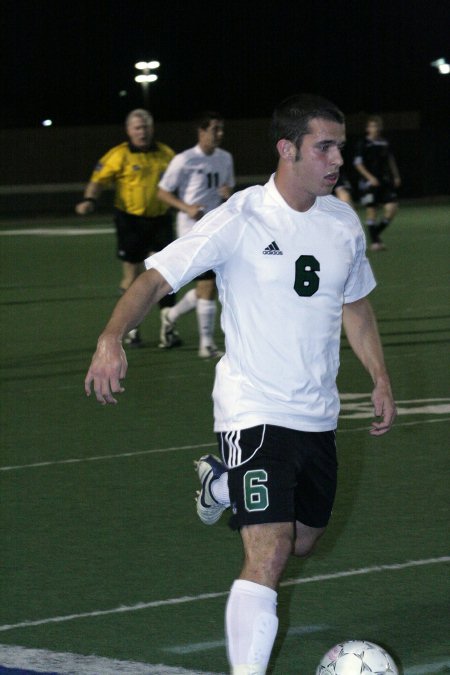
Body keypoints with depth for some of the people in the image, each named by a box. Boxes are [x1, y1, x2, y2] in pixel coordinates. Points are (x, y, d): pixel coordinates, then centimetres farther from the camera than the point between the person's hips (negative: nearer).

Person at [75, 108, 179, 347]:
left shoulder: (165, 154, 7)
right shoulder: (119, 155, -5)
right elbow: (99, 179, -9)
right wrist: (89, 200, -25)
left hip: (160, 219, 3)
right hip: (131, 220, -3)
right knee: (133, 275, 3)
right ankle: (131, 329, 15)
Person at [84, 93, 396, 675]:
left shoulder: (343, 223, 4)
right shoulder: (240, 220, -15)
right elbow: (157, 277, -17)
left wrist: (380, 380, 18)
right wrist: (111, 338, -33)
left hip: (317, 417, 7)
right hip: (253, 411, -7)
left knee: (302, 542, 20)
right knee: (268, 558, -17)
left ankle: (223, 484, 46)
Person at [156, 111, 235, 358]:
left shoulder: (225, 159, 8)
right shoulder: (184, 160, -10)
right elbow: (162, 192, -5)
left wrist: (227, 194, -3)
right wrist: (187, 207, -19)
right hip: (193, 230, -7)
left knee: (207, 288, 10)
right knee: (208, 285, -11)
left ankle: (171, 315, 35)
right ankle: (207, 345, -4)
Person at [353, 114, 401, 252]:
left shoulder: (385, 143, 11)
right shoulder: (362, 144, -5)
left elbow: (391, 160, 22)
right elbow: (358, 163, -8)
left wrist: (396, 176, 13)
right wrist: (370, 177, -17)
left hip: (385, 181, 5)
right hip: (369, 182, -5)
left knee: (392, 208, -6)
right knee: (371, 211, -3)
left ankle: (376, 233, 12)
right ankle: (374, 241, 5)